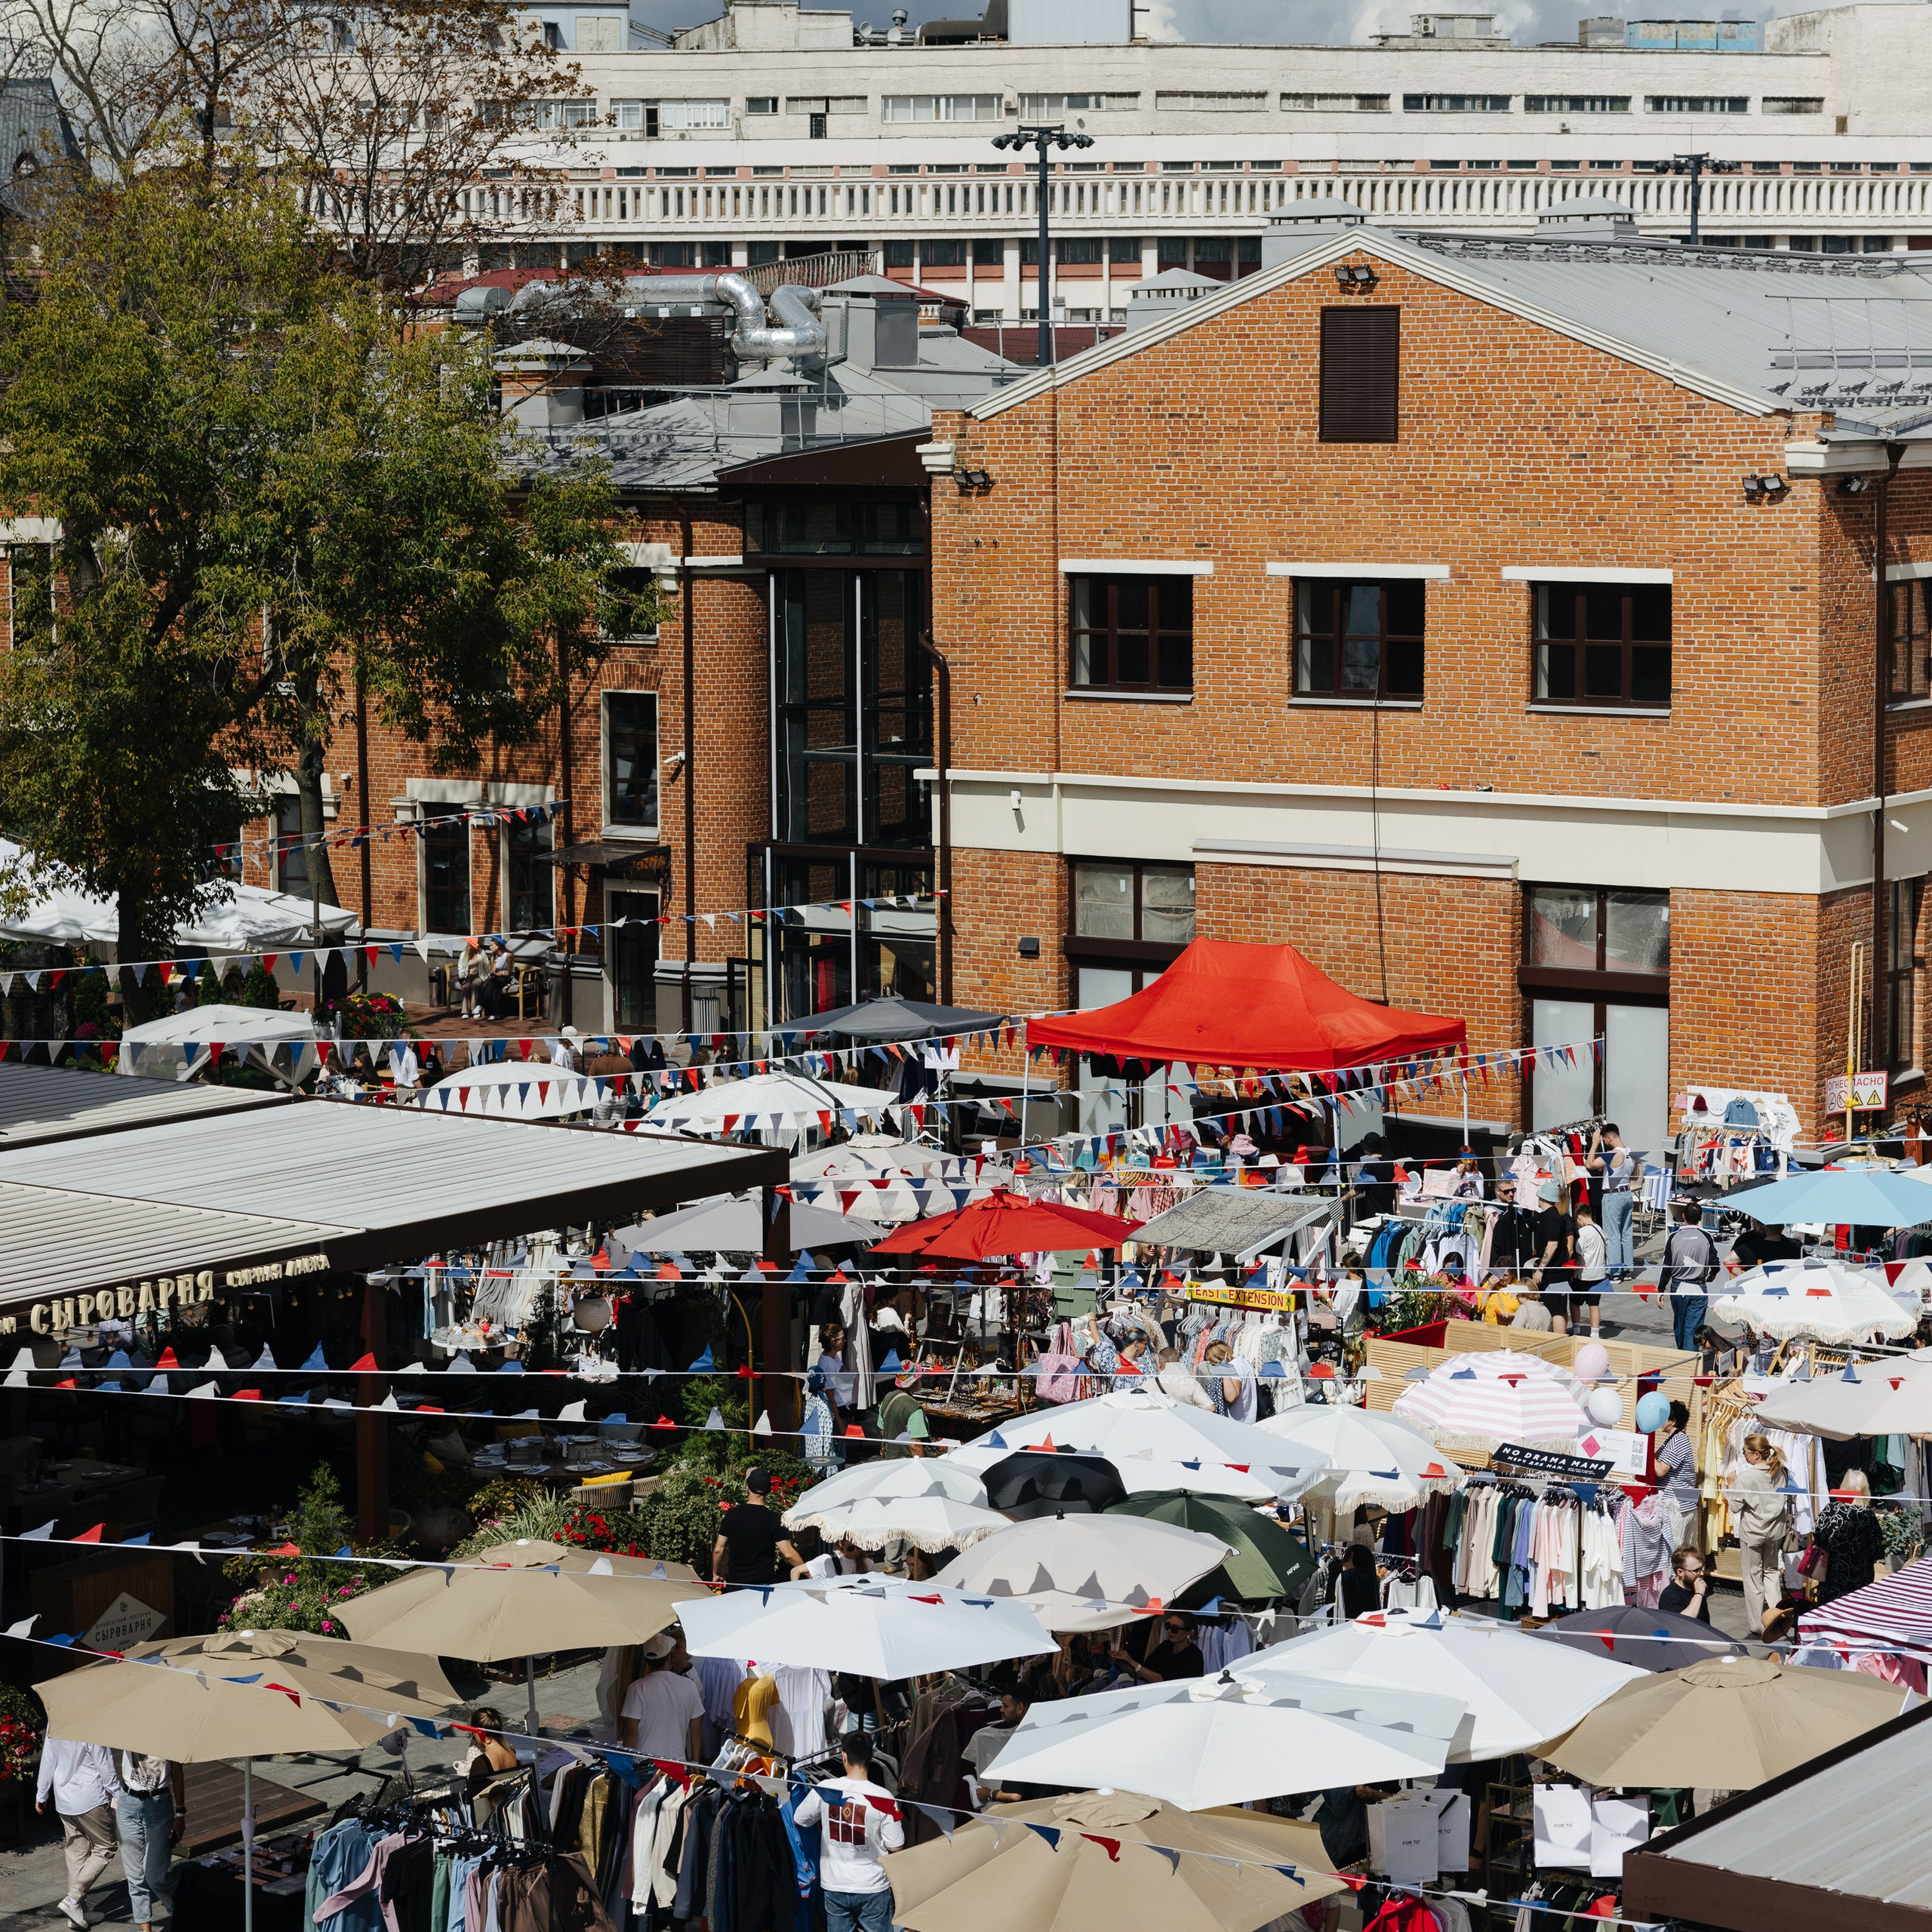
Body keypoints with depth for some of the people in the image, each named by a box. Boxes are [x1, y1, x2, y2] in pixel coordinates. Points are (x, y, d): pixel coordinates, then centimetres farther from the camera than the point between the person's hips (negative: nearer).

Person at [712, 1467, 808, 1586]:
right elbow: (788, 1554, -12)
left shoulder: (731, 1515, -1)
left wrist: (716, 1574, 19)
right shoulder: (772, 1519, -8)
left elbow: (718, 1549, 4)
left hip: (735, 1581, 2)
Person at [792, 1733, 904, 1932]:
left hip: (835, 1886, 2)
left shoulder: (824, 1790, -9)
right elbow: (895, 1847, -11)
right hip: (873, 1887, -2)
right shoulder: (883, 1797, -16)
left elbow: (799, 1820, 7)